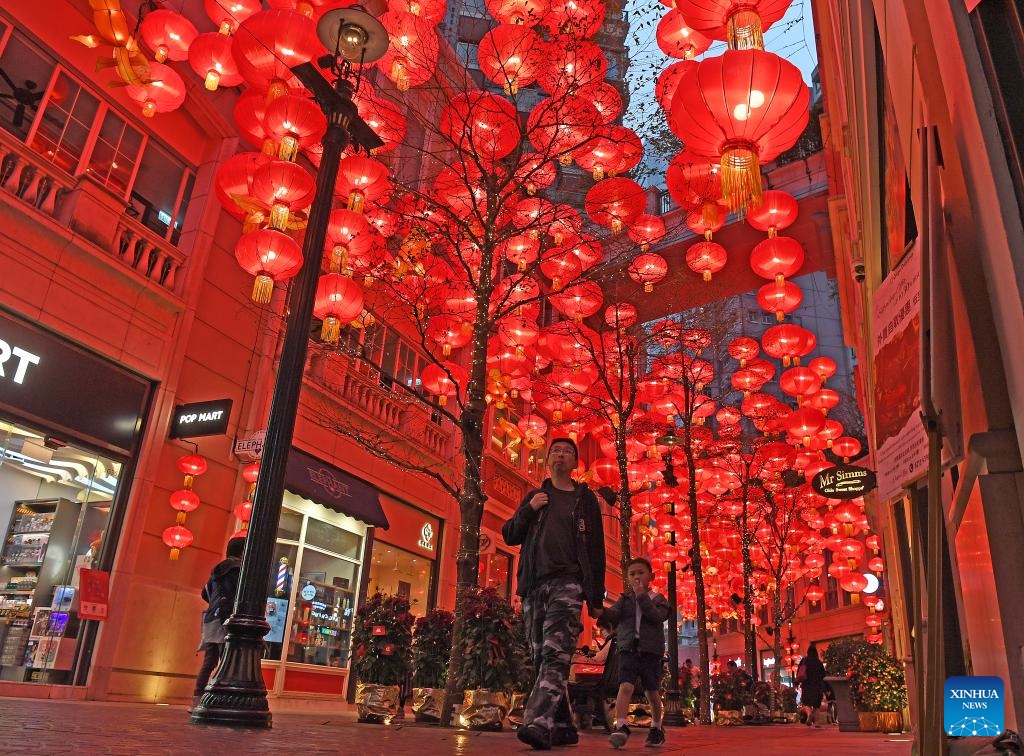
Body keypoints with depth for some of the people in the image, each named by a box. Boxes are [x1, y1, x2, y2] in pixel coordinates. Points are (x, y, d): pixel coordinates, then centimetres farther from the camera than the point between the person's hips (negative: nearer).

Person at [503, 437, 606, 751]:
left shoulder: (585, 499, 13)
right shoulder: (534, 497, 21)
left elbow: (596, 551, 9)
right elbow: (509, 536, 17)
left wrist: (596, 598, 1)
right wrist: (528, 510, -1)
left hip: (567, 583, -4)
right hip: (533, 585, 4)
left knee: (555, 654, -20)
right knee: (542, 658, 4)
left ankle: (539, 723, -32)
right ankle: (563, 727, 13)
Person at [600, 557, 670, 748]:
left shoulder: (657, 599, 5)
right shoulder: (625, 599, 10)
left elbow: (657, 617, -15)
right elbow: (613, 616, -5)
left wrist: (642, 595, -18)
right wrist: (601, 611, -27)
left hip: (650, 650, 0)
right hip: (628, 648, 1)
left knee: (651, 691, 8)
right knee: (625, 686, -17)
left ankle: (657, 728, 27)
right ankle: (620, 727, -23)